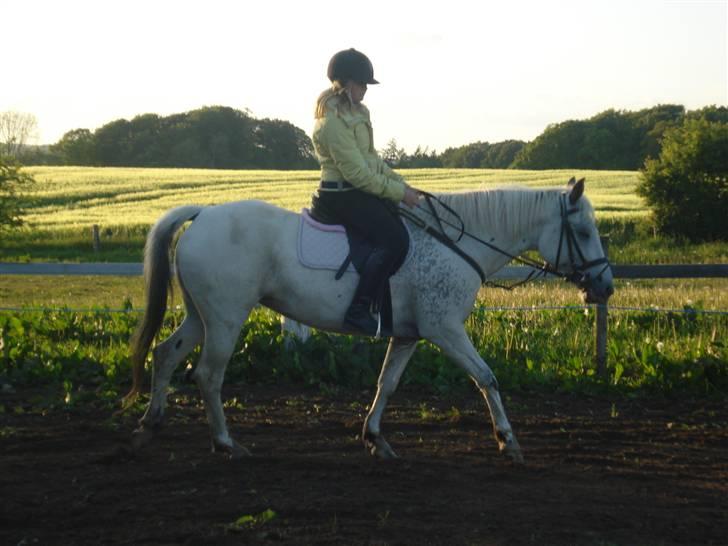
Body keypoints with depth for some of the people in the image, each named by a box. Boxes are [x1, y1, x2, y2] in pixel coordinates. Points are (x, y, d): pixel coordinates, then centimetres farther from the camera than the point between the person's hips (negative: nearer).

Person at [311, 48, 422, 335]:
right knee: (394, 240, -24)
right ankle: (358, 311, -22)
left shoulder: (354, 112, 13)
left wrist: (400, 183, 9)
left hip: (358, 191, 11)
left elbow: (371, 158, 19)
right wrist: (399, 192, -15)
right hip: (341, 195, -11)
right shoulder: (333, 122, -19)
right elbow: (358, 173, -21)